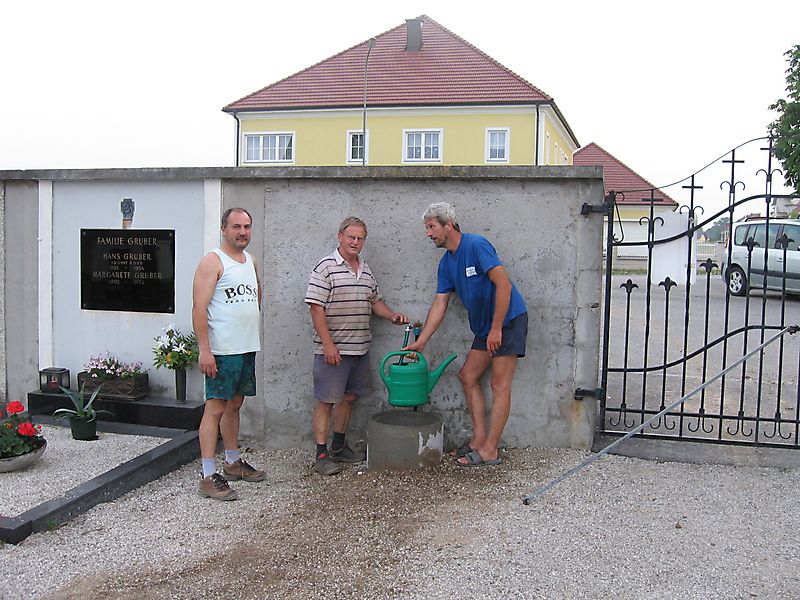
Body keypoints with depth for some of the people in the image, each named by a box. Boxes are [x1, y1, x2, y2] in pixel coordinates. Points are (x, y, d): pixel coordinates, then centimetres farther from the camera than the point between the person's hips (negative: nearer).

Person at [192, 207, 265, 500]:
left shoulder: (250, 261, 14)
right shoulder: (213, 261, -10)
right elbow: (199, 309, -16)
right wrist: (205, 350, -21)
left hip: (248, 349, 8)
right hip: (222, 352, -8)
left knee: (234, 405, 17)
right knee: (215, 409, -5)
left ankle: (233, 463, 28)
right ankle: (209, 476, -1)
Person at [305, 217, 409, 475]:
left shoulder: (366, 270, 13)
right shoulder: (326, 267, -10)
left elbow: (375, 302, 23)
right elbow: (316, 308, -14)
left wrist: (392, 315, 4)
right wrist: (328, 344, -19)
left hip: (360, 348, 7)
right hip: (333, 350, -7)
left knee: (348, 397, 15)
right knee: (326, 401, -1)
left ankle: (339, 446, 29)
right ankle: (321, 454, 6)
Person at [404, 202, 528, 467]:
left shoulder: (476, 245, -18)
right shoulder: (446, 263, 9)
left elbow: (503, 284, -23)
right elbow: (440, 305, 9)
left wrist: (496, 328, -22)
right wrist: (420, 342, 3)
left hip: (509, 319, -9)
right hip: (484, 326, 9)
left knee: (500, 384, -6)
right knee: (468, 376, 8)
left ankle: (490, 451, -2)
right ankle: (479, 439, 14)